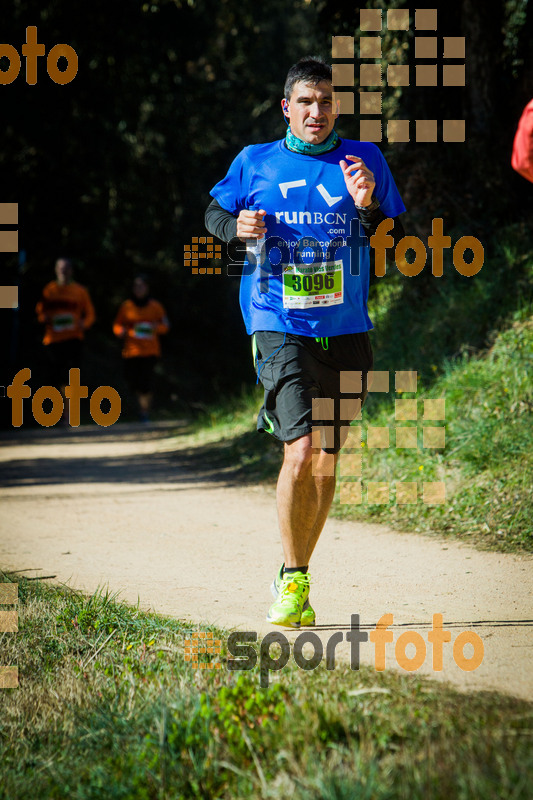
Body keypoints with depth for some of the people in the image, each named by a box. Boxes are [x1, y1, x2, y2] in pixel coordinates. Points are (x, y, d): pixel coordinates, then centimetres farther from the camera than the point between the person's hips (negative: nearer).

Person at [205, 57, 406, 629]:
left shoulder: (364, 160, 5)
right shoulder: (254, 163, 4)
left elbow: (395, 246, 7)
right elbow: (214, 212, 20)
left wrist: (368, 208, -13)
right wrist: (237, 226, -3)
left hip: (344, 332, 2)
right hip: (280, 328, -2)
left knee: (325, 465, 7)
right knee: (302, 452, -17)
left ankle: (297, 579, 24)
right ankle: (291, 580, -3)